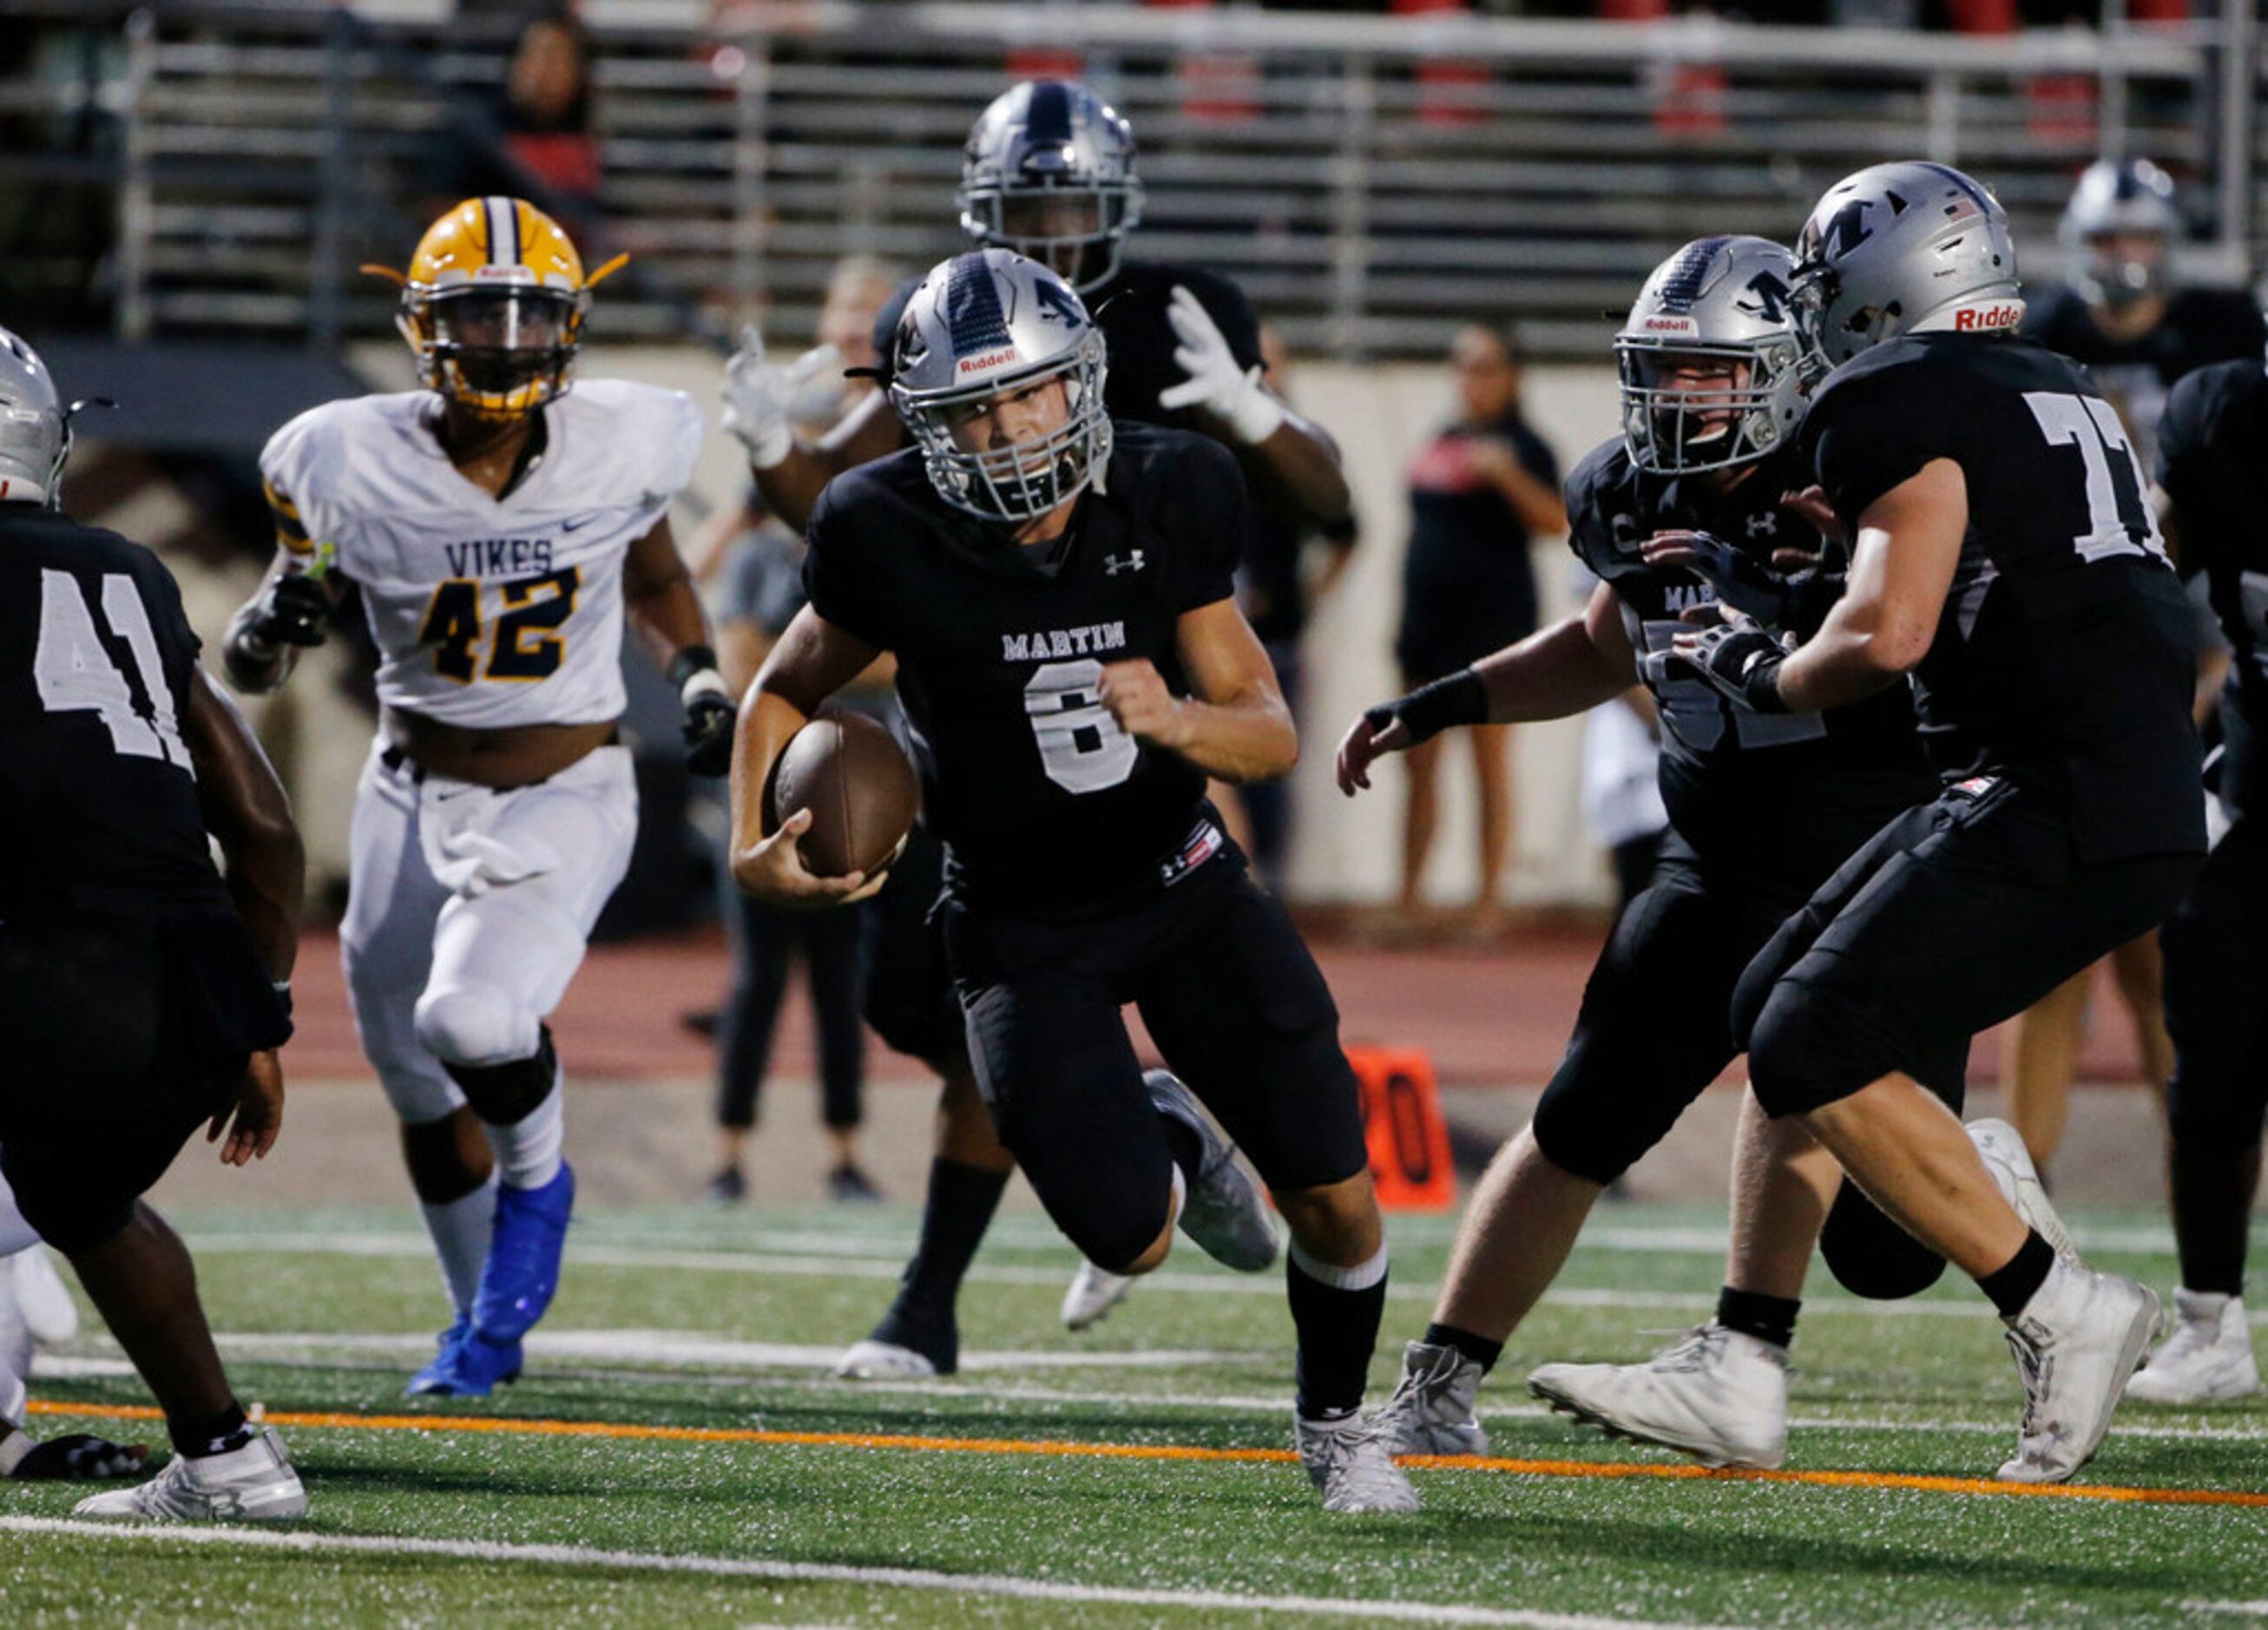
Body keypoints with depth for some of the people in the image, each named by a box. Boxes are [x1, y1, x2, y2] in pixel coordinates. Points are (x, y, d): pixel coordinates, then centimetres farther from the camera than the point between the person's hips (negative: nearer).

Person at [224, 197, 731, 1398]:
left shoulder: (625, 444, -10)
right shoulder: (352, 461, -14)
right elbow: (310, 561, 4)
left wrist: (700, 682, -2)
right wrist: (281, 610, -19)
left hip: (564, 800, -2)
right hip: (414, 796, 2)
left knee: (472, 1019, -27)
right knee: (423, 1093, 14)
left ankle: (536, 1181, 7)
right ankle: (484, 1323, 39)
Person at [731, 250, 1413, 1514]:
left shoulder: (1168, 500, -14)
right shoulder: (895, 541, -18)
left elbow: (1273, 736, -8)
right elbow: (787, 693, 0)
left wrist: (1177, 720, -30)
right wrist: (754, 849, -16)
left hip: (1183, 884, 2)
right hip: (1023, 926, -2)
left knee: (1337, 1198, -5)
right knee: (1129, 1240, -16)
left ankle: (1335, 1421, 26)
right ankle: (1167, 1142, 23)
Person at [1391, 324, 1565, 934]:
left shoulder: (1520, 446, -4)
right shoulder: (1440, 444, 15)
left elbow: (1556, 520, -17)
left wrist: (1506, 474, -30)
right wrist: (1405, 618, 19)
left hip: (1492, 616, -7)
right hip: (1429, 620, 7)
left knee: (1491, 763, -4)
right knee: (1419, 764, 7)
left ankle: (1490, 902, -2)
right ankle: (1408, 901, 11)